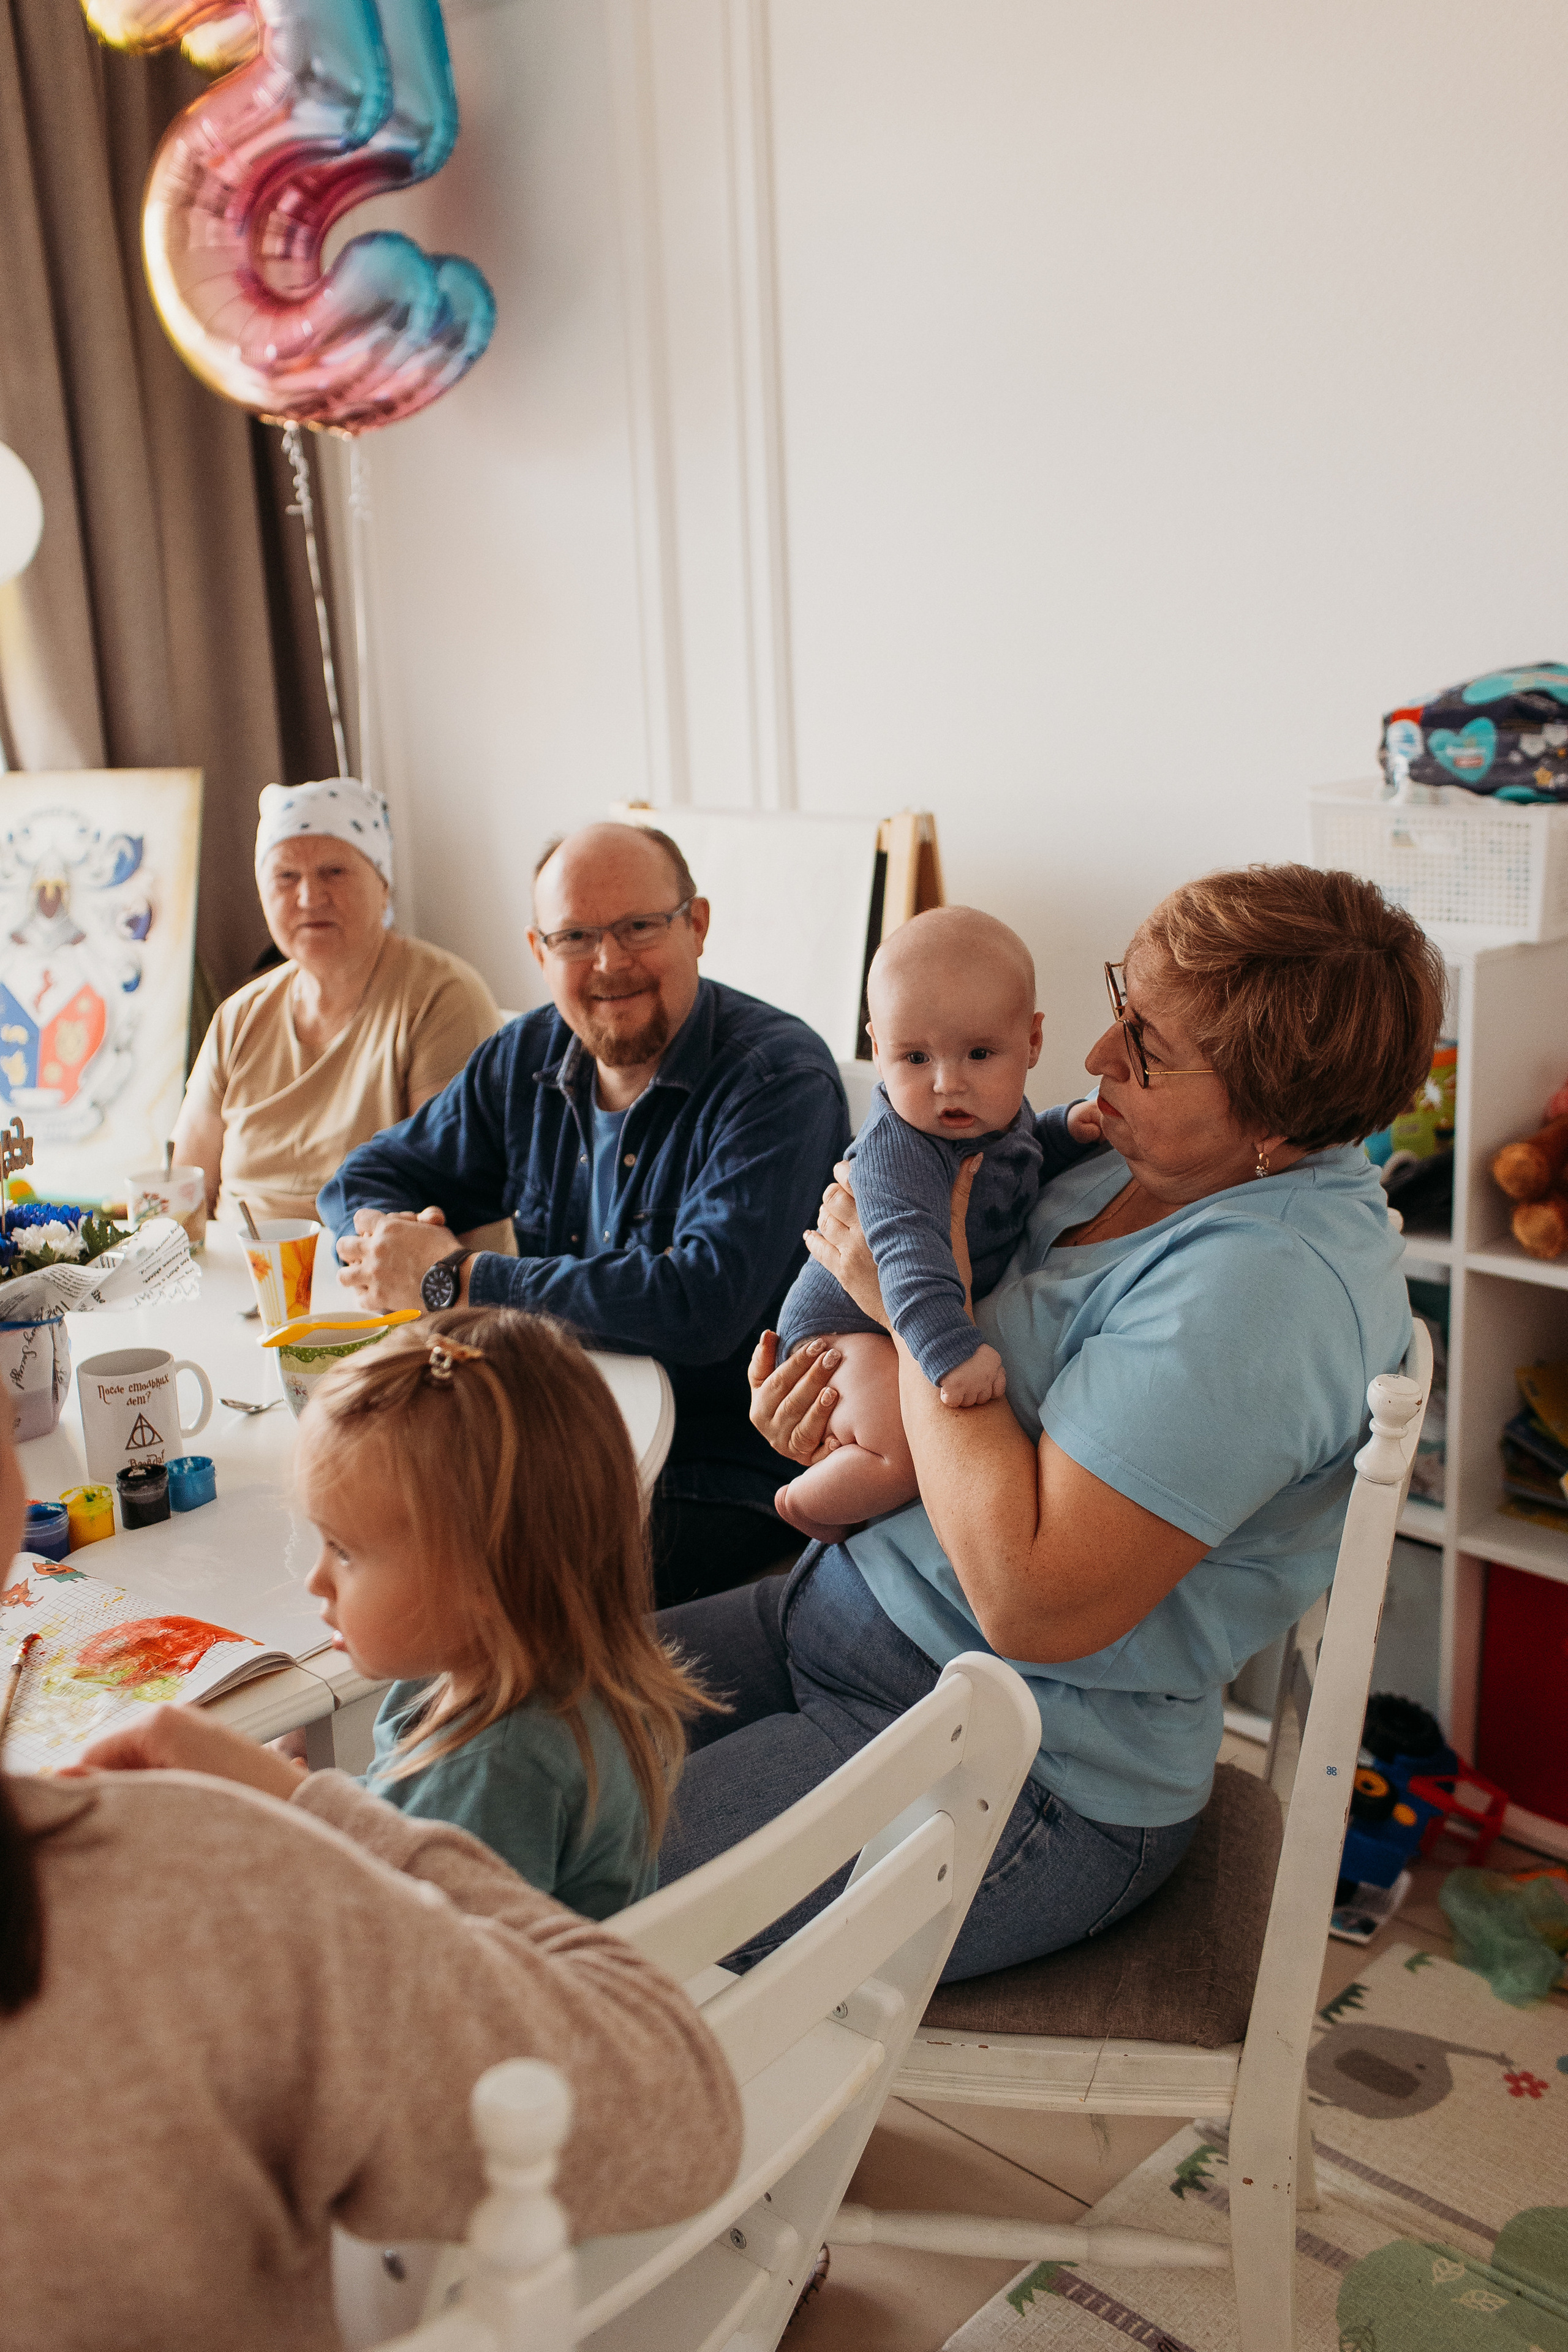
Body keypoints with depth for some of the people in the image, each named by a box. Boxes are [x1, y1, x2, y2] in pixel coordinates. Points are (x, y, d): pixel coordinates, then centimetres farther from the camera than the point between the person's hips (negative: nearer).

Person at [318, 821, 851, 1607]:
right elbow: (363, 1182, 16)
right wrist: (391, 1245, -11)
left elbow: (705, 1303, -29)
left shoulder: (778, 1079, -16)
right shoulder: (526, 1058, 6)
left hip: (729, 1477, -6)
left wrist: (451, 1277, -22)